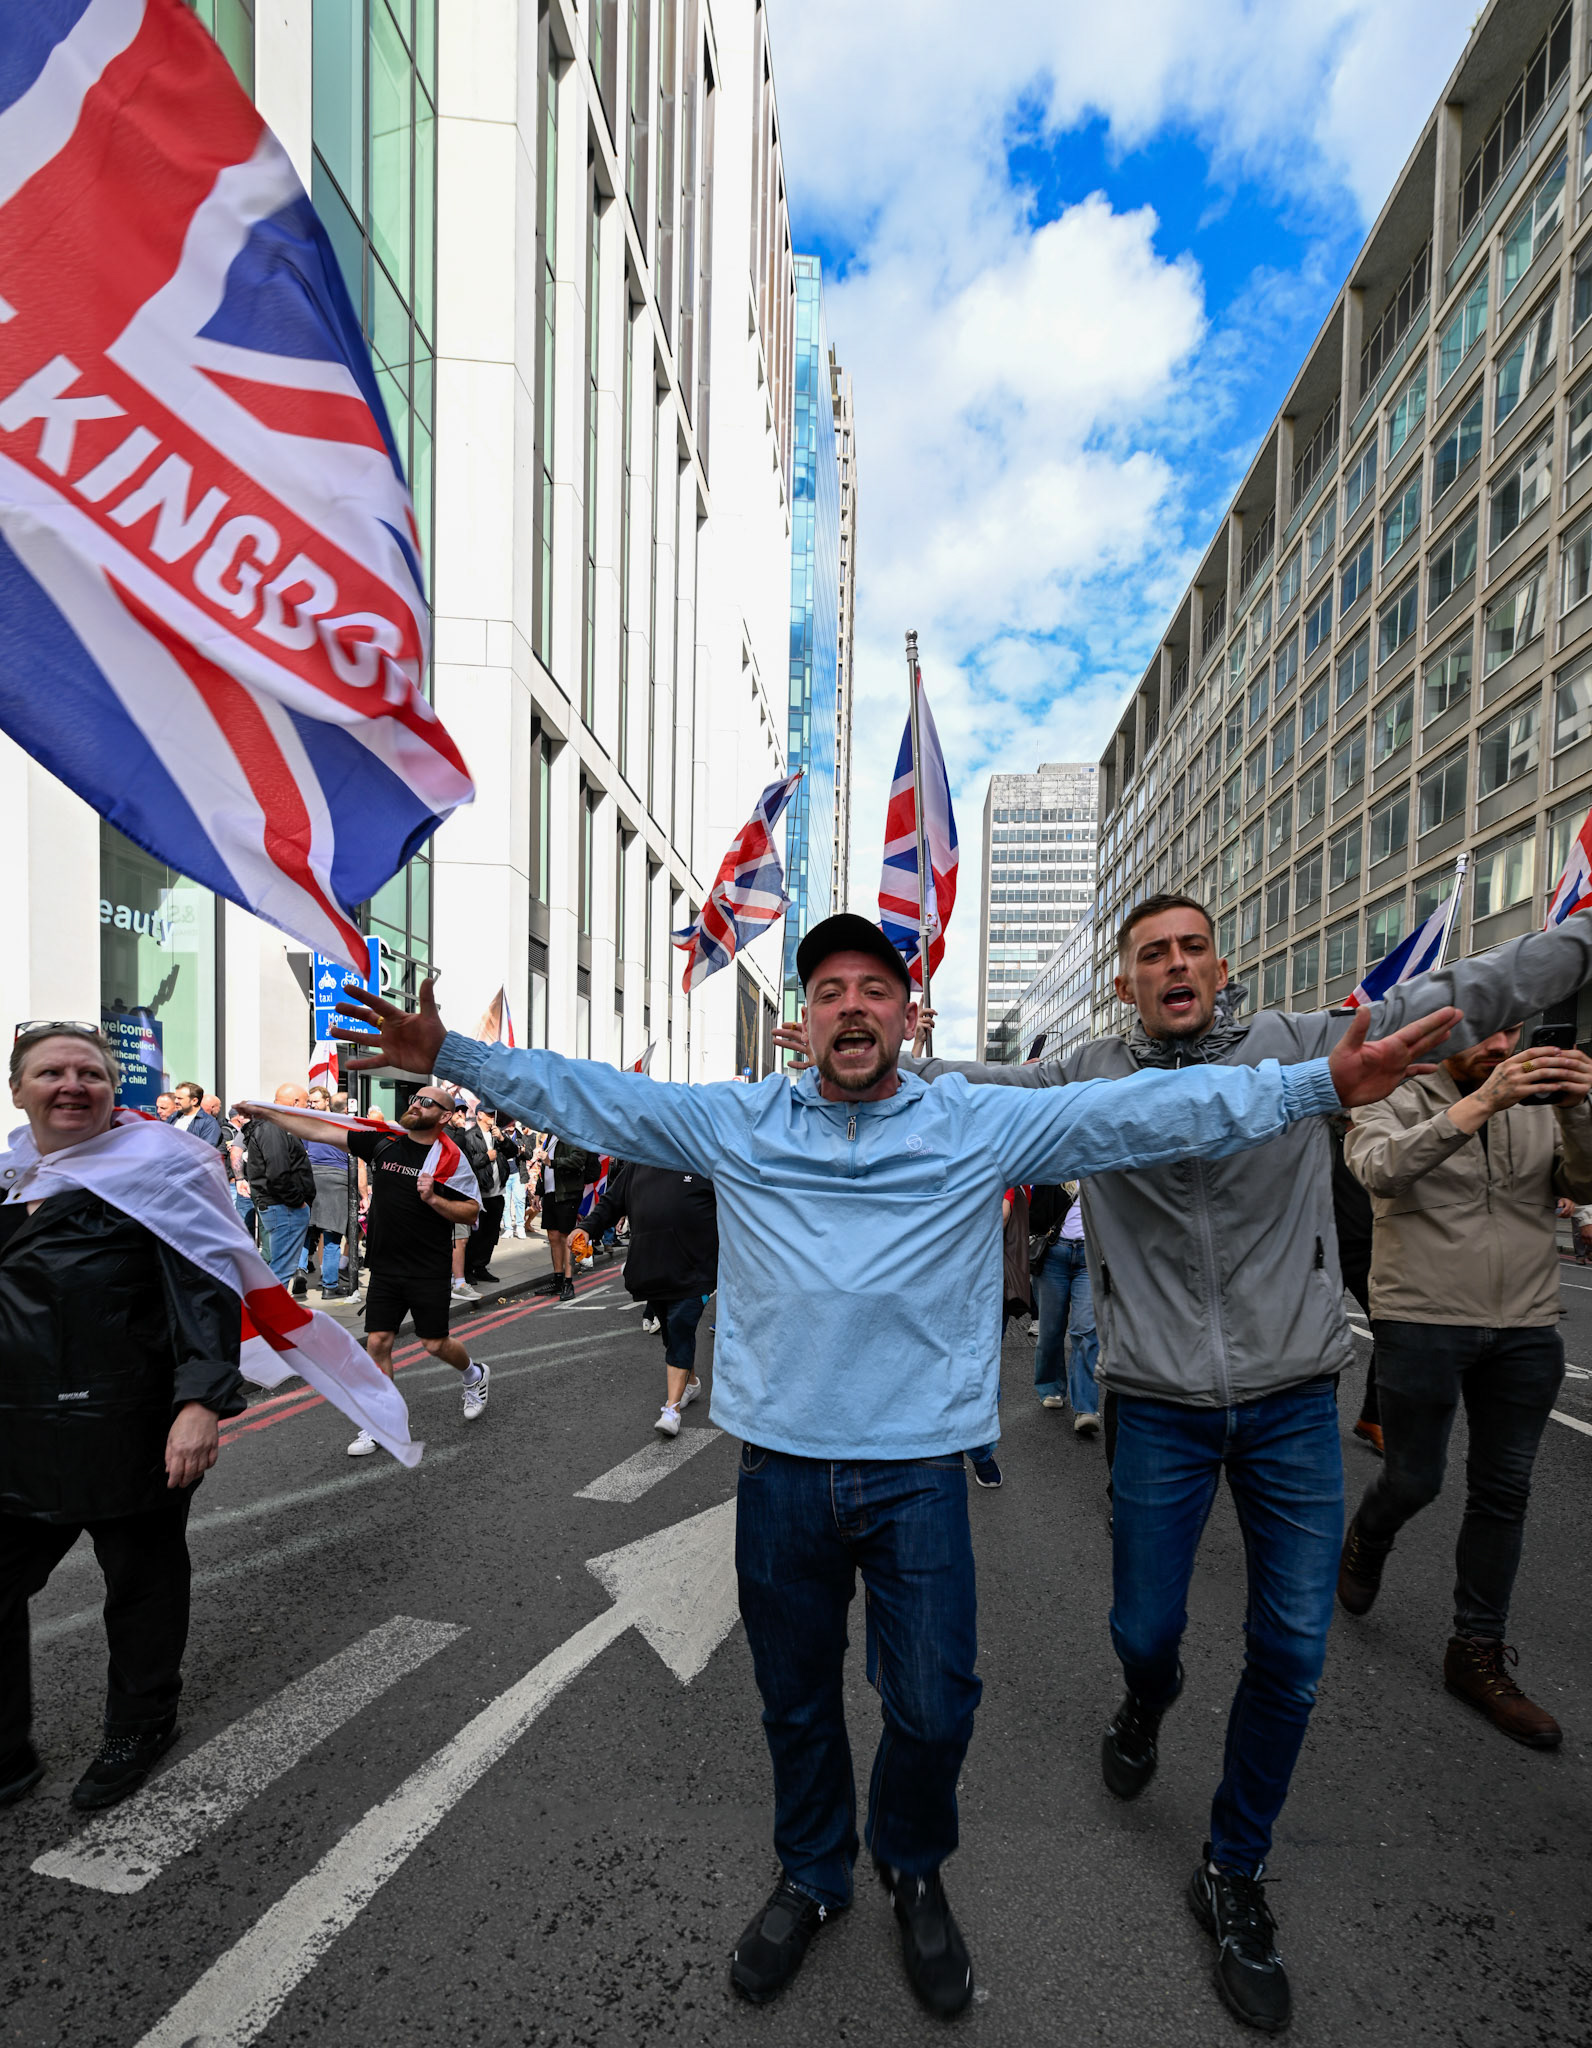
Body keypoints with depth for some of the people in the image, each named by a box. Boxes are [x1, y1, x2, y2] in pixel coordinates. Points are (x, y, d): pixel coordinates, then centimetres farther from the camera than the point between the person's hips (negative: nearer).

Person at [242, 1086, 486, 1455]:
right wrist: (267, 1114, -1)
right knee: (377, 1342, 2)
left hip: (429, 1270, -4)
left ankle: (473, 1376, 35)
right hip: (384, 1266, 4)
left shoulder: (452, 1158, -9)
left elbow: (470, 1213, -7)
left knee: (436, 1344, 4)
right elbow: (321, 1131, 2)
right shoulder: (383, 1140, 2)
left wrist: (433, 1199, -22)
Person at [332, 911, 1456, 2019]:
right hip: (780, 1463, 2)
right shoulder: (736, 1122, 0)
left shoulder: (983, 1125, -4)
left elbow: (1146, 1109, -7)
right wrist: (450, 1055, 0)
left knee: (933, 1707, 10)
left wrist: (1321, 1083, -12)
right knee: (796, 1700, 19)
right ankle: (811, 1877, 49)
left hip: (919, 1469, -1)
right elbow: (591, 1095, 3)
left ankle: (914, 1869, 45)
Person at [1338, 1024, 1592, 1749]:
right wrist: (1481, 1103, -34)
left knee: (1503, 1492, 10)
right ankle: (1365, 1546, 41)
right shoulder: (1395, 1104, -7)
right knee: (1413, 1481, 7)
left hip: (1527, 1329, 4)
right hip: (1421, 1325, -4)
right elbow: (1380, 1170, -26)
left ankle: (1477, 1655, 26)